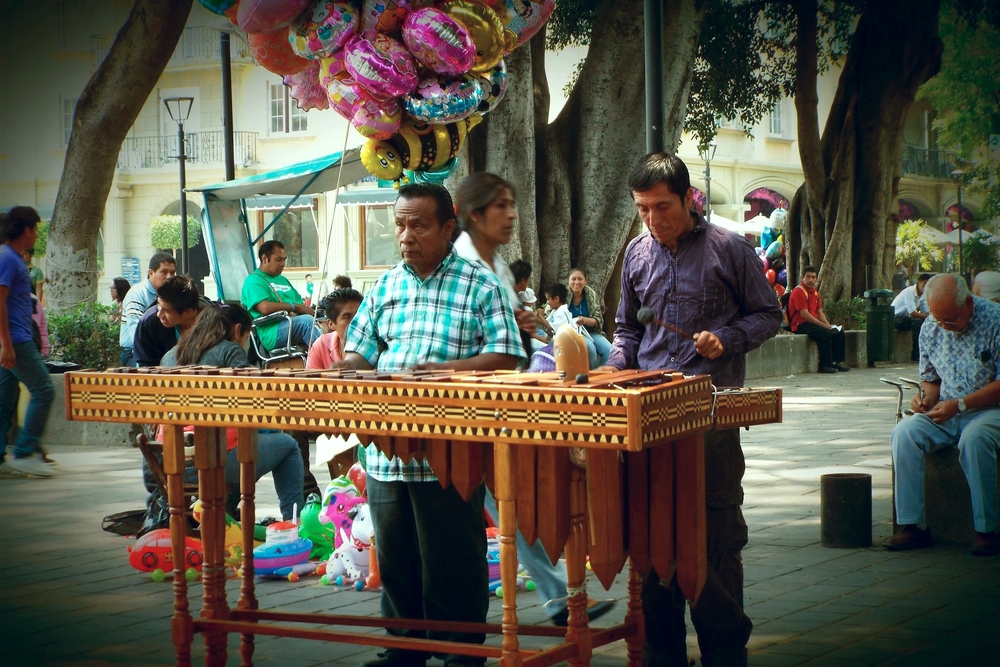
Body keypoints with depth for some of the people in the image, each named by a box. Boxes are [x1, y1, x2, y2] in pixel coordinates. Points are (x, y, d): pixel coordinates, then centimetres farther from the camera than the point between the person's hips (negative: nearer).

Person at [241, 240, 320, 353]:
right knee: (307, 320, -35)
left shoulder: (283, 280, 32)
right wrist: (295, 306, -7)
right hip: (272, 333, -9)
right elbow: (265, 308, -14)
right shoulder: (254, 280, 3)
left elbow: (301, 304, 27)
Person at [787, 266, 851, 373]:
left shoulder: (815, 291, 16)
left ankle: (836, 361, 5)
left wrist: (828, 324, -3)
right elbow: (804, 314, -21)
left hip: (814, 323, 10)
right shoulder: (799, 291, -14)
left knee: (838, 332, 2)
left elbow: (819, 312, 16)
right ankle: (825, 365, -25)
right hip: (801, 325, -10)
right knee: (824, 333, -31)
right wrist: (823, 325, -20)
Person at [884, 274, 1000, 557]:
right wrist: (925, 398, -5)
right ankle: (913, 525, -22)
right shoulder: (930, 330, 5)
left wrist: (960, 404, -22)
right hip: (945, 414, 5)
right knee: (904, 433, -23)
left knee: (973, 438, -38)